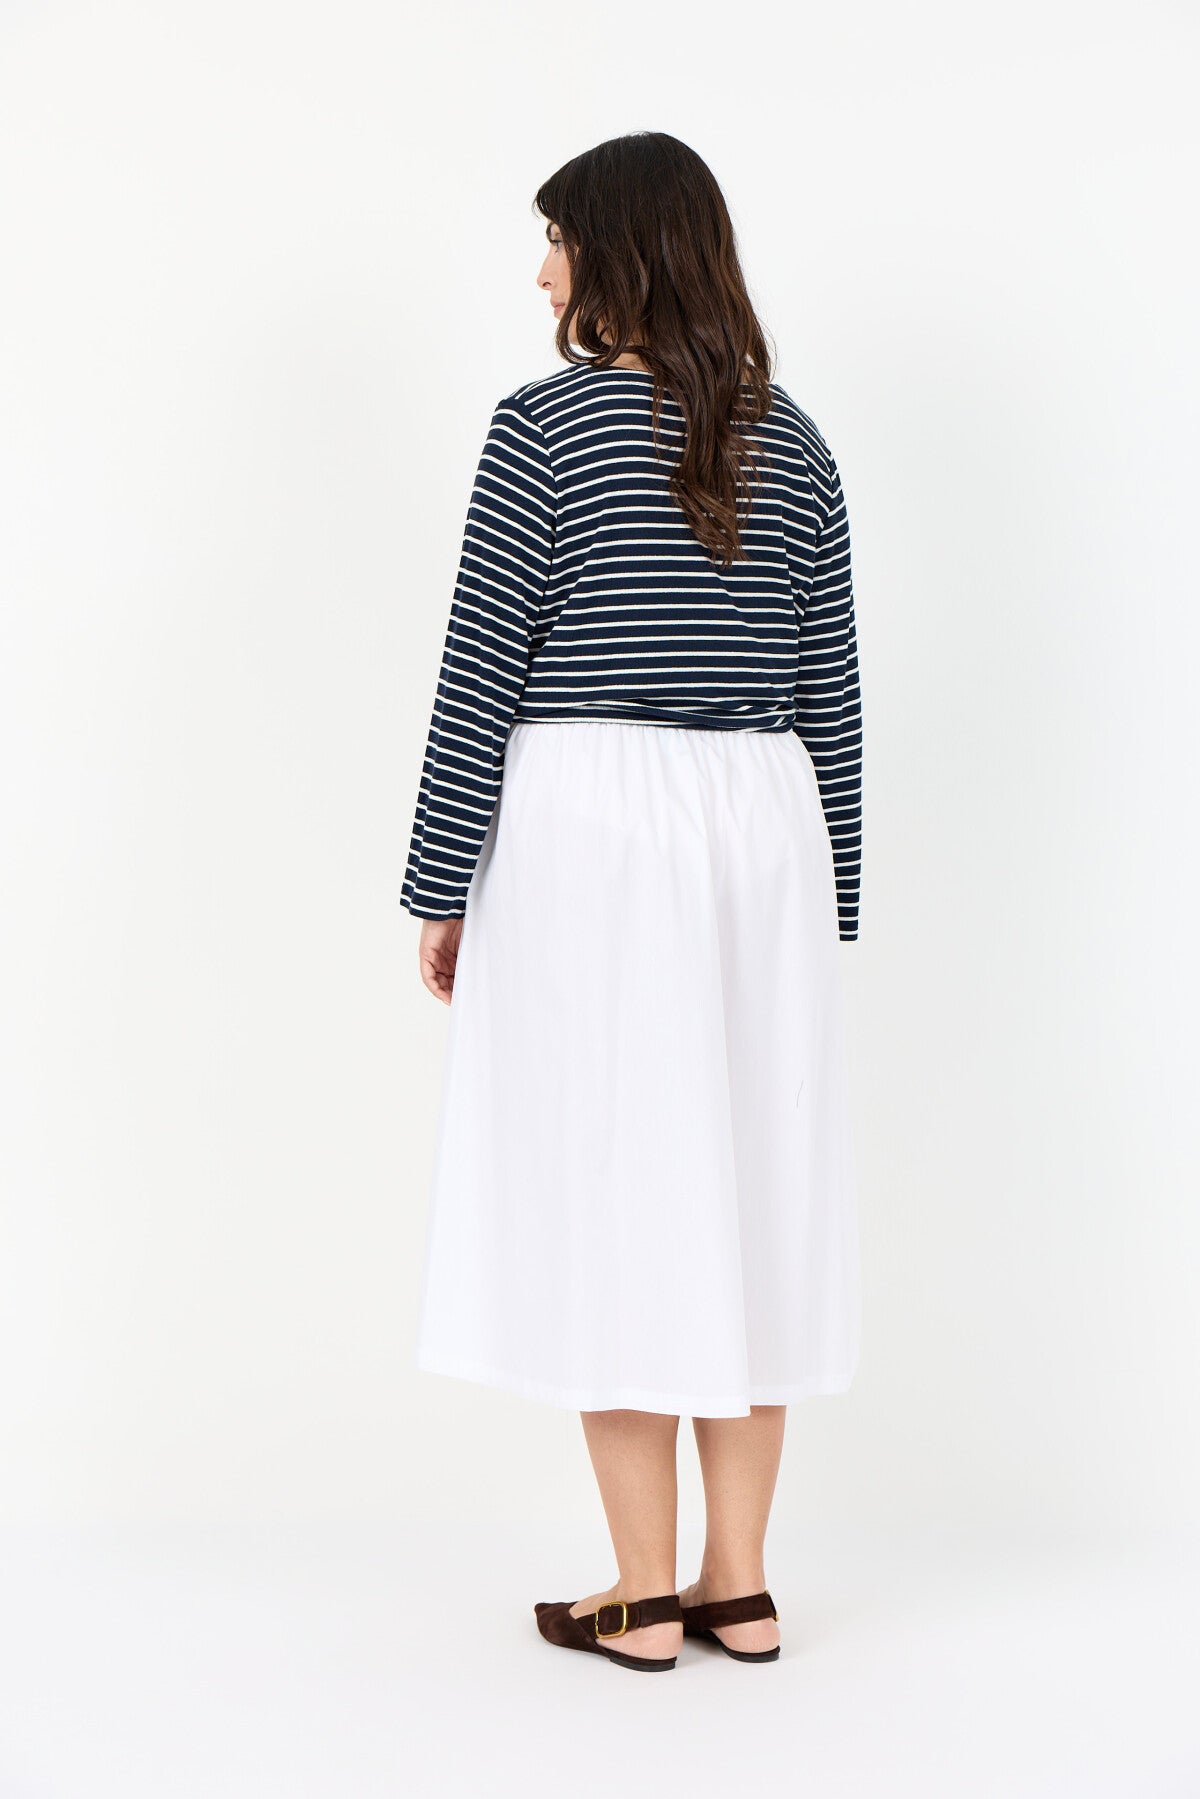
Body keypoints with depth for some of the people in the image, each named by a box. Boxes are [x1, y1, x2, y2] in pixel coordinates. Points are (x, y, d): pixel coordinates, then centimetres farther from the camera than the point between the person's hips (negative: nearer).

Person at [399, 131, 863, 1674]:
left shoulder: (551, 423, -6)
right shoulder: (792, 442, 10)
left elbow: (483, 670, -8)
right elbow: (828, 690, 10)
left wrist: (444, 886, -2)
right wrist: (822, 897, 16)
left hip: (585, 829, -5)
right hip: (758, 832, 5)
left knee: (606, 1185, 2)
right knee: (747, 1179, 9)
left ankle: (646, 1597, 9)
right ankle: (740, 1583, 16)